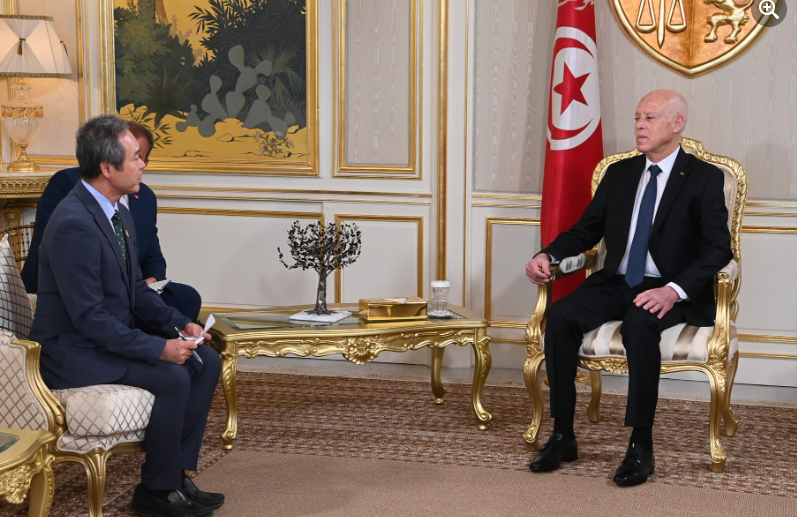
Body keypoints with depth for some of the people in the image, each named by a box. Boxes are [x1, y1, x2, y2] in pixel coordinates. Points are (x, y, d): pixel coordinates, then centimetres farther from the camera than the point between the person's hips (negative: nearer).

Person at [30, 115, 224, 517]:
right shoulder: (73, 224, -25)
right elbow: (88, 317, -27)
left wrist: (179, 326, -2)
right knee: (172, 378, -24)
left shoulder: (119, 213, 6)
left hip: (113, 335, 10)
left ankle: (177, 473, 5)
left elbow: (137, 289, 14)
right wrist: (158, 348, -26)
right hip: (73, 351, -10)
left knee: (206, 361, 0)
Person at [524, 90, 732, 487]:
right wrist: (548, 255, -5)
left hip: (669, 292, -5)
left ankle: (641, 446, -29)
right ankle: (563, 436, -16)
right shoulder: (620, 173, 14)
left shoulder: (704, 178, -2)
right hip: (615, 283, 5)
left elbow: (719, 249, -10)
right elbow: (585, 230, 16)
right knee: (560, 317, -23)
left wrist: (674, 290, -26)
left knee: (639, 324, -38)